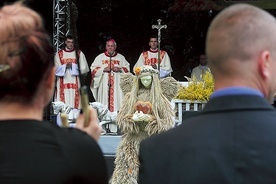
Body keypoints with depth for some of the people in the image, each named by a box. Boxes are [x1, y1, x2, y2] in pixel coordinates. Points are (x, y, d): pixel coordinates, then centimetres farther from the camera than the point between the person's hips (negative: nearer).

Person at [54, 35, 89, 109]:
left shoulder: (79, 53, 9)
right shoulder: (59, 54, 10)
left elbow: (84, 69, 1)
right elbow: (57, 69, 2)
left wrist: (72, 66, -10)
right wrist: (65, 66, -15)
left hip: (75, 84, 0)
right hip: (63, 85, 0)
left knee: (75, 105, -6)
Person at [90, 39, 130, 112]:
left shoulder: (121, 58, 14)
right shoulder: (100, 57, 11)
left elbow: (127, 69, 11)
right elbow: (93, 69, 4)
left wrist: (119, 69, -7)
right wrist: (103, 69, -10)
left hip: (117, 86, 1)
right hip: (104, 86, 0)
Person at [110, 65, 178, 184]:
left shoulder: (161, 98, 1)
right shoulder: (131, 96, 7)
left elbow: (169, 123, -4)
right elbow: (120, 119, 5)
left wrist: (150, 119, -17)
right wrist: (132, 118, -15)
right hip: (133, 141, 2)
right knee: (129, 171, -5)